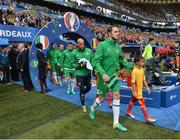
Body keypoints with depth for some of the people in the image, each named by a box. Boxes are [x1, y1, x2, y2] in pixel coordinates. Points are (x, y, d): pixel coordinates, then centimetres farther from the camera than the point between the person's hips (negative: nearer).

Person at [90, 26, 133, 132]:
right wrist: (103, 73, -29)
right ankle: (92, 108, 43)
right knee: (101, 98, 9)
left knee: (117, 96, 0)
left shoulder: (118, 46, 5)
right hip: (104, 76, -5)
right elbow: (96, 61, -18)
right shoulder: (102, 45, -13)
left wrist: (132, 66, 2)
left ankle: (116, 123, 12)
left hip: (115, 75, 5)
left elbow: (122, 60, 15)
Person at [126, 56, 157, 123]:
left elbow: (144, 79, 12)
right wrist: (134, 92, -21)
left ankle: (128, 112, 38)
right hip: (136, 90, -8)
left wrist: (147, 87, 10)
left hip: (140, 89, 8)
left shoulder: (142, 69, 2)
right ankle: (148, 118, 3)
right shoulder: (134, 71, -23)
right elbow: (133, 82, -22)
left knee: (133, 100, 21)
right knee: (142, 102, -4)